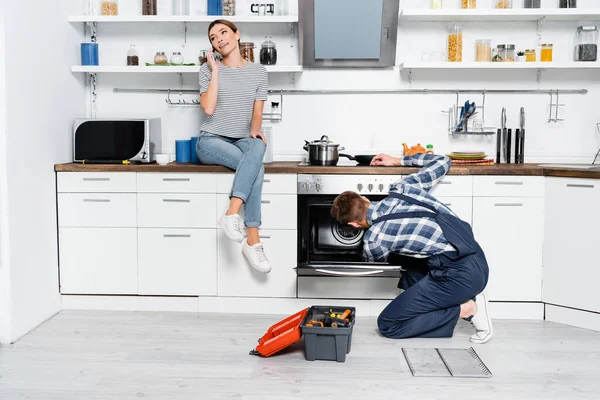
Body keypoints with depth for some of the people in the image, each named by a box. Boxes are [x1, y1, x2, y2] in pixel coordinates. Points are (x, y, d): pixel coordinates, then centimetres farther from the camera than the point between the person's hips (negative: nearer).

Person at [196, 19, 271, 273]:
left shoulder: (258, 71, 8)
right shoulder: (208, 70, 2)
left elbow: (257, 113, 3)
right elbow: (208, 109, -13)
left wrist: (255, 130, -19)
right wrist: (216, 70, -9)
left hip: (242, 141, 3)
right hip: (211, 141, -2)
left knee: (258, 147, -37)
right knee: (256, 166, -32)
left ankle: (231, 214, -42)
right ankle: (253, 241, -34)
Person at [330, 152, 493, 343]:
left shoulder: (373, 240, -5)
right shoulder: (402, 187, 9)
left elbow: (375, 263, 21)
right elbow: (442, 161, 25)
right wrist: (399, 161, 35)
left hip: (460, 275, -8)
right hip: (479, 262, 8)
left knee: (387, 324, 1)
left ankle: (465, 309, -2)